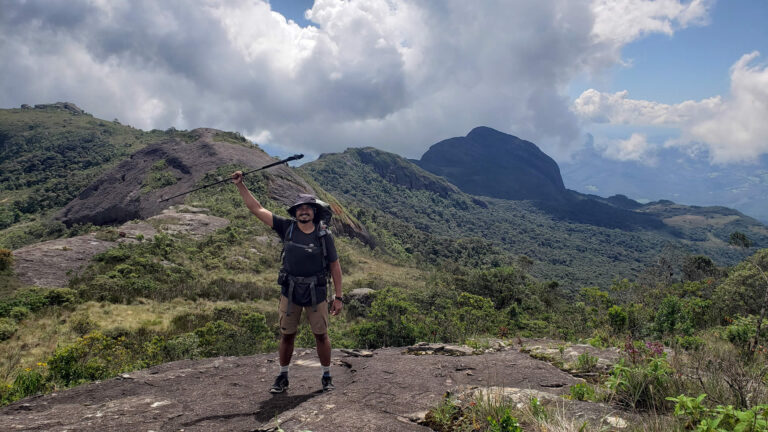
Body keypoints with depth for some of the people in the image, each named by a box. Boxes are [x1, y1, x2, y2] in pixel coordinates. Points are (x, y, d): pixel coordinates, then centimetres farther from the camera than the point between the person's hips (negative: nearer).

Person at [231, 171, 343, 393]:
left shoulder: (324, 235, -5)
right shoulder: (286, 227, -1)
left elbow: (335, 266, -1)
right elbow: (257, 209, -1)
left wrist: (338, 297, -3)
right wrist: (240, 185, -7)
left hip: (316, 293, -1)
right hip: (290, 292, 2)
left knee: (321, 335, 6)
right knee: (286, 335, 10)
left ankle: (326, 376, 23)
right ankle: (283, 377, 26)